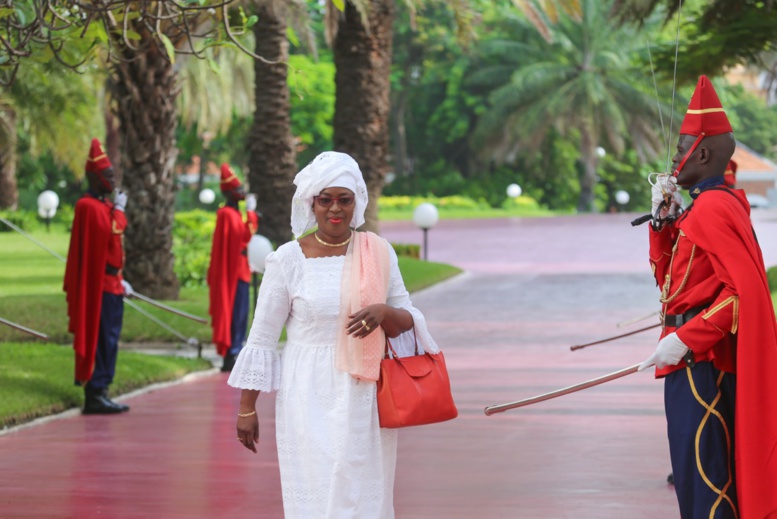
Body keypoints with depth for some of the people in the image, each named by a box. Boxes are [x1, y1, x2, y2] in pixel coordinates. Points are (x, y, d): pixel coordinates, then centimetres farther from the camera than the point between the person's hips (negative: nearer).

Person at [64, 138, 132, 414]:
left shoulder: (104, 205, 18)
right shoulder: (89, 206, -13)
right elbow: (112, 235, -24)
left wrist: (119, 280, 21)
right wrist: (119, 209, -11)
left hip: (110, 284, 10)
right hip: (99, 286, -10)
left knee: (108, 341, 11)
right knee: (100, 340, -9)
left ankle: (99, 395, 16)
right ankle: (95, 395, -7)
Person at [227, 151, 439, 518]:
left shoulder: (379, 253, 4)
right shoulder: (288, 259, -4)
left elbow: (408, 320, 9)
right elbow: (262, 337, 1)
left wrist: (384, 313, -15)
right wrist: (246, 408, 1)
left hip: (365, 397, 2)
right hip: (310, 399, -2)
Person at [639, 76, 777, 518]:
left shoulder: (712, 209, -17)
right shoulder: (702, 207, 15)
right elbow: (667, 277, 21)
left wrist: (685, 339, -25)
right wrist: (662, 220, 10)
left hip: (702, 362, -11)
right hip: (699, 359, 11)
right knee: (696, 470, 17)